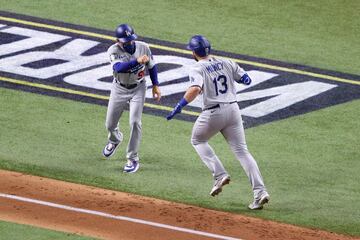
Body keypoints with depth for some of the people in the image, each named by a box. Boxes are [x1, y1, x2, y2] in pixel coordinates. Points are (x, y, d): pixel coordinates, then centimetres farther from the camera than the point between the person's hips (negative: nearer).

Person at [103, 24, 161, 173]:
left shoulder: (143, 47, -16)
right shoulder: (114, 51, -24)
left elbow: (151, 66, 2)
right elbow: (118, 67, -44)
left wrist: (155, 85, -2)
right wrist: (137, 61, -57)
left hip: (138, 89, 0)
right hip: (119, 89, 0)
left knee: (135, 123, -14)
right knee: (110, 124, 11)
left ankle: (133, 159, -1)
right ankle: (115, 140, 49)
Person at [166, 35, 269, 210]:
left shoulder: (198, 69, -7)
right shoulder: (226, 63, 8)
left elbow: (195, 89, -26)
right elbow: (247, 80, 12)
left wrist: (179, 107, -23)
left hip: (213, 113, -4)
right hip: (233, 109, 5)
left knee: (197, 140, 23)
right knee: (242, 151, 6)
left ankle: (220, 175, 6)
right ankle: (260, 192, -7)